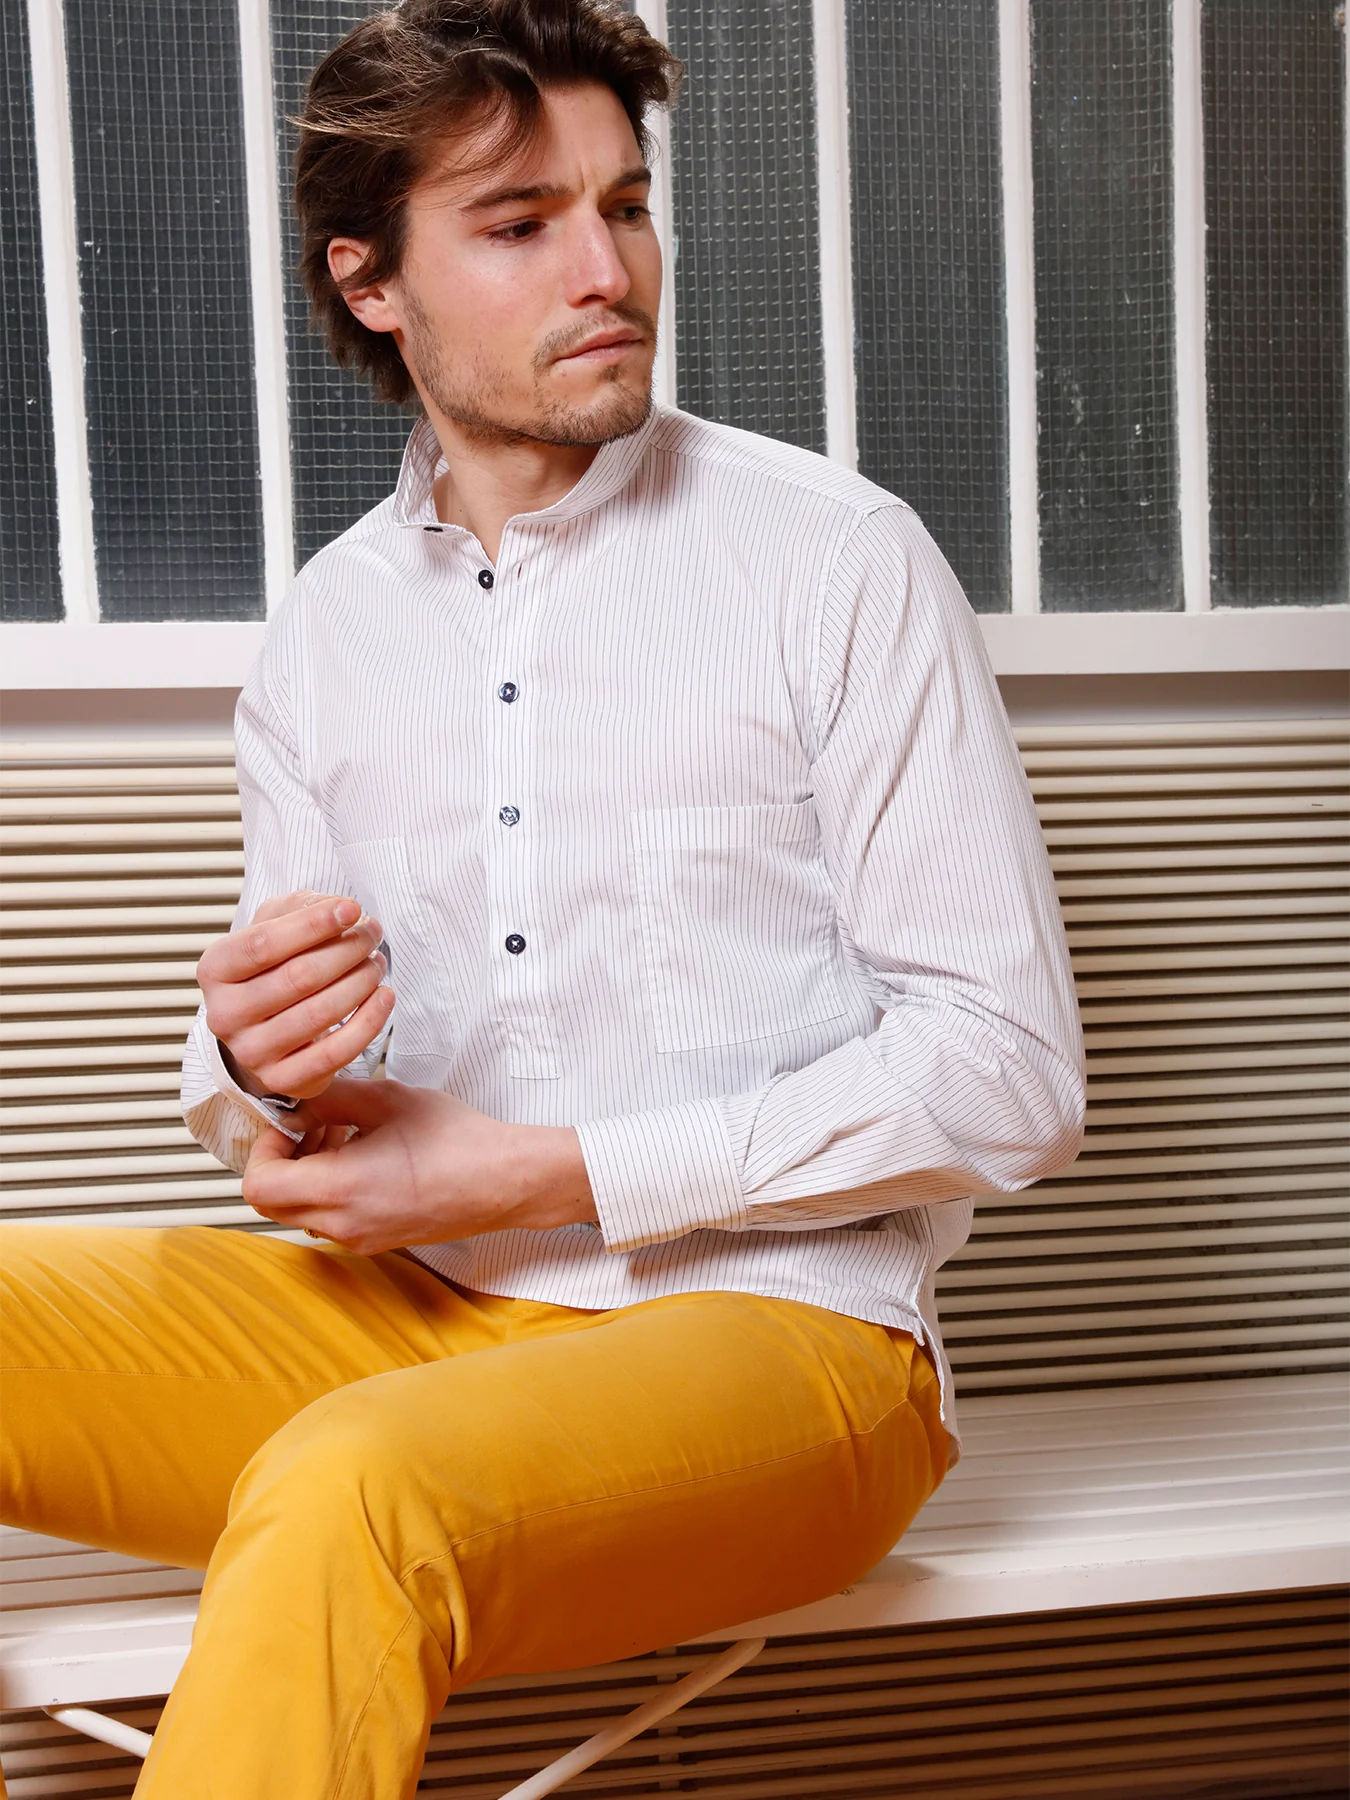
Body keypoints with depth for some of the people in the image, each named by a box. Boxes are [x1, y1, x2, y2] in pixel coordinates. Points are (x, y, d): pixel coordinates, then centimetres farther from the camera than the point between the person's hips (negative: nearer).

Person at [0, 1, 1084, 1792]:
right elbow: (269, 1096, 14)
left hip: (777, 1326, -5)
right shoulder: (321, 637, 9)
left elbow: (1009, 1073, -8)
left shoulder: (836, 559, -4)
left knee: (349, 1492, -36)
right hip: (406, 1310, 5)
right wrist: (264, 1077, -12)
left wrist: (533, 1171, -12)